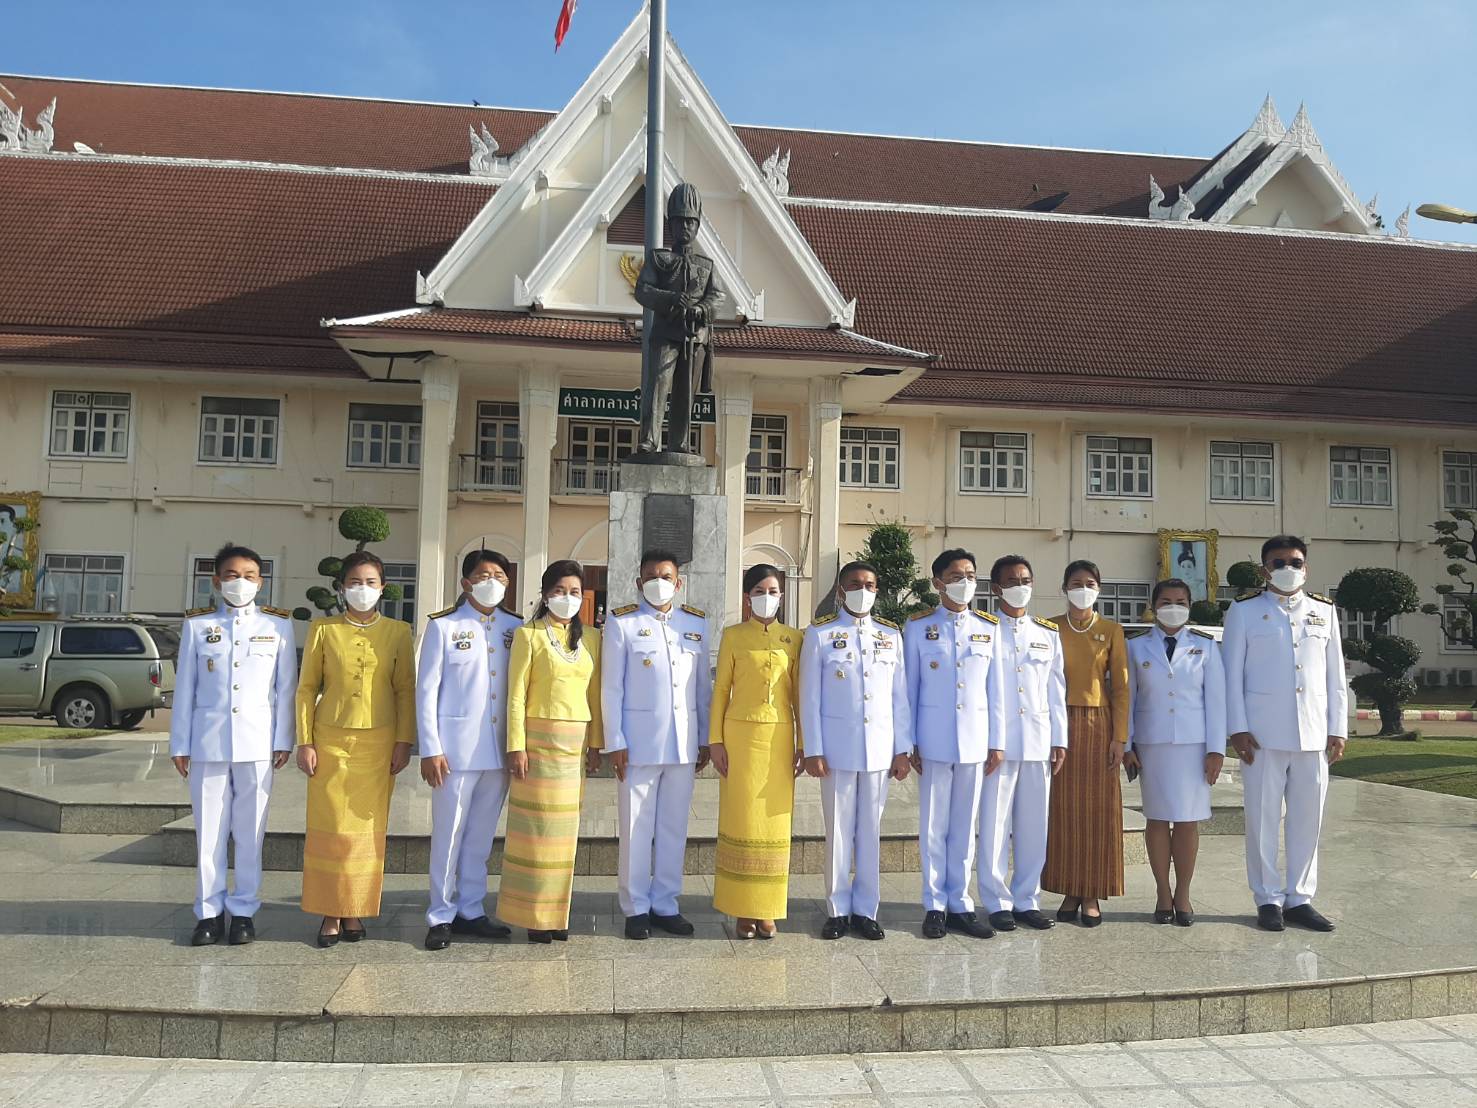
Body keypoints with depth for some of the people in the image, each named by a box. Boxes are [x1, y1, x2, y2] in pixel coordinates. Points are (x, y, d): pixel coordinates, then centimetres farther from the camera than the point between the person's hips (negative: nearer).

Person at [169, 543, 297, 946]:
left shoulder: (278, 625, 4)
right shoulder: (197, 625, 6)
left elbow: (286, 686, 4)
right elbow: (184, 688, 7)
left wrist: (283, 740, 1)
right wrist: (179, 744, 5)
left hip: (256, 745, -1)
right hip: (208, 743, 1)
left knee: (249, 832, 5)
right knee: (208, 830, 5)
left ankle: (244, 910, 16)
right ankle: (209, 912, 16)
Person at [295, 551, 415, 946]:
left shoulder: (398, 632, 4)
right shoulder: (323, 630, 4)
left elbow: (405, 689, 5)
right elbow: (307, 687, 4)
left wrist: (404, 741, -1)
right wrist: (304, 742, -1)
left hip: (378, 742, 0)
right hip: (331, 739, 0)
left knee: (367, 828, 4)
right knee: (330, 828, 0)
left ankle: (355, 912, 15)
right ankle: (330, 913, 11)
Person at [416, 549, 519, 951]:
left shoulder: (516, 628, 8)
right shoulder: (443, 626, 0)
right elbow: (426, 689, -2)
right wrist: (430, 749, -8)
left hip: (500, 749, 3)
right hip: (457, 747, -3)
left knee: (481, 835, 11)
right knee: (449, 834, 2)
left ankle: (470, 911, 22)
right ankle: (441, 916, 14)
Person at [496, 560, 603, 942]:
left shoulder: (591, 637, 10)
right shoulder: (529, 635, -2)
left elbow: (595, 693, 12)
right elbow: (516, 694, -5)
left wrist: (596, 742, 8)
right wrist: (516, 746, -10)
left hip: (576, 741, 4)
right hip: (540, 738, -4)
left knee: (565, 828, 8)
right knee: (537, 825, 0)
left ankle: (557, 913, 18)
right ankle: (534, 915, 10)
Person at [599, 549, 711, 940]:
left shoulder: (696, 623, 10)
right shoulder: (622, 623, 0)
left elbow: (703, 685, 12)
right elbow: (611, 687, -2)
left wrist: (705, 738, 9)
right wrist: (615, 742, -7)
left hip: (683, 743, 3)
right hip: (639, 741, -3)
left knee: (674, 827, 9)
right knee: (636, 828, 3)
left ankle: (665, 904, 21)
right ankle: (636, 909, 15)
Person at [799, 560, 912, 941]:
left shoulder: (890, 635, 8)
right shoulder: (819, 634, 0)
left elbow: (900, 696, 8)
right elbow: (809, 697, -2)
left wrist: (903, 749, 4)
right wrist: (813, 750, -6)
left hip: (879, 749, 2)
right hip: (837, 748, -2)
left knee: (871, 831, 8)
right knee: (838, 830, 5)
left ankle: (866, 910, 18)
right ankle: (838, 909, 16)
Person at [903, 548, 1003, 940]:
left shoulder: (990, 628, 6)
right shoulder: (918, 627, 1)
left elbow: (995, 688, 8)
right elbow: (909, 688, 2)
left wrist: (997, 740, 5)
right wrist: (908, 743, -1)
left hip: (975, 740, 2)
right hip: (933, 741, -2)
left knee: (965, 826, 9)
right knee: (934, 826, 4)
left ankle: (960, 904, 19)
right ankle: (935, 906, 15)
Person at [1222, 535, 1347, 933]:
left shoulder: (1324, 611, 12)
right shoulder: (1244, 611, 3)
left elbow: (1335, 675, 12)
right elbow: (1232, 672, 0)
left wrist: (1338, 729, 7)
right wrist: (1238, 729, -6)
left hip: (1314, 734, 3)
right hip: (1262, 734, -3)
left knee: (1308, 818, 7)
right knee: (1263, 817, 1)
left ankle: (1299, 898, 19)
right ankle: (1269, 899, 12)